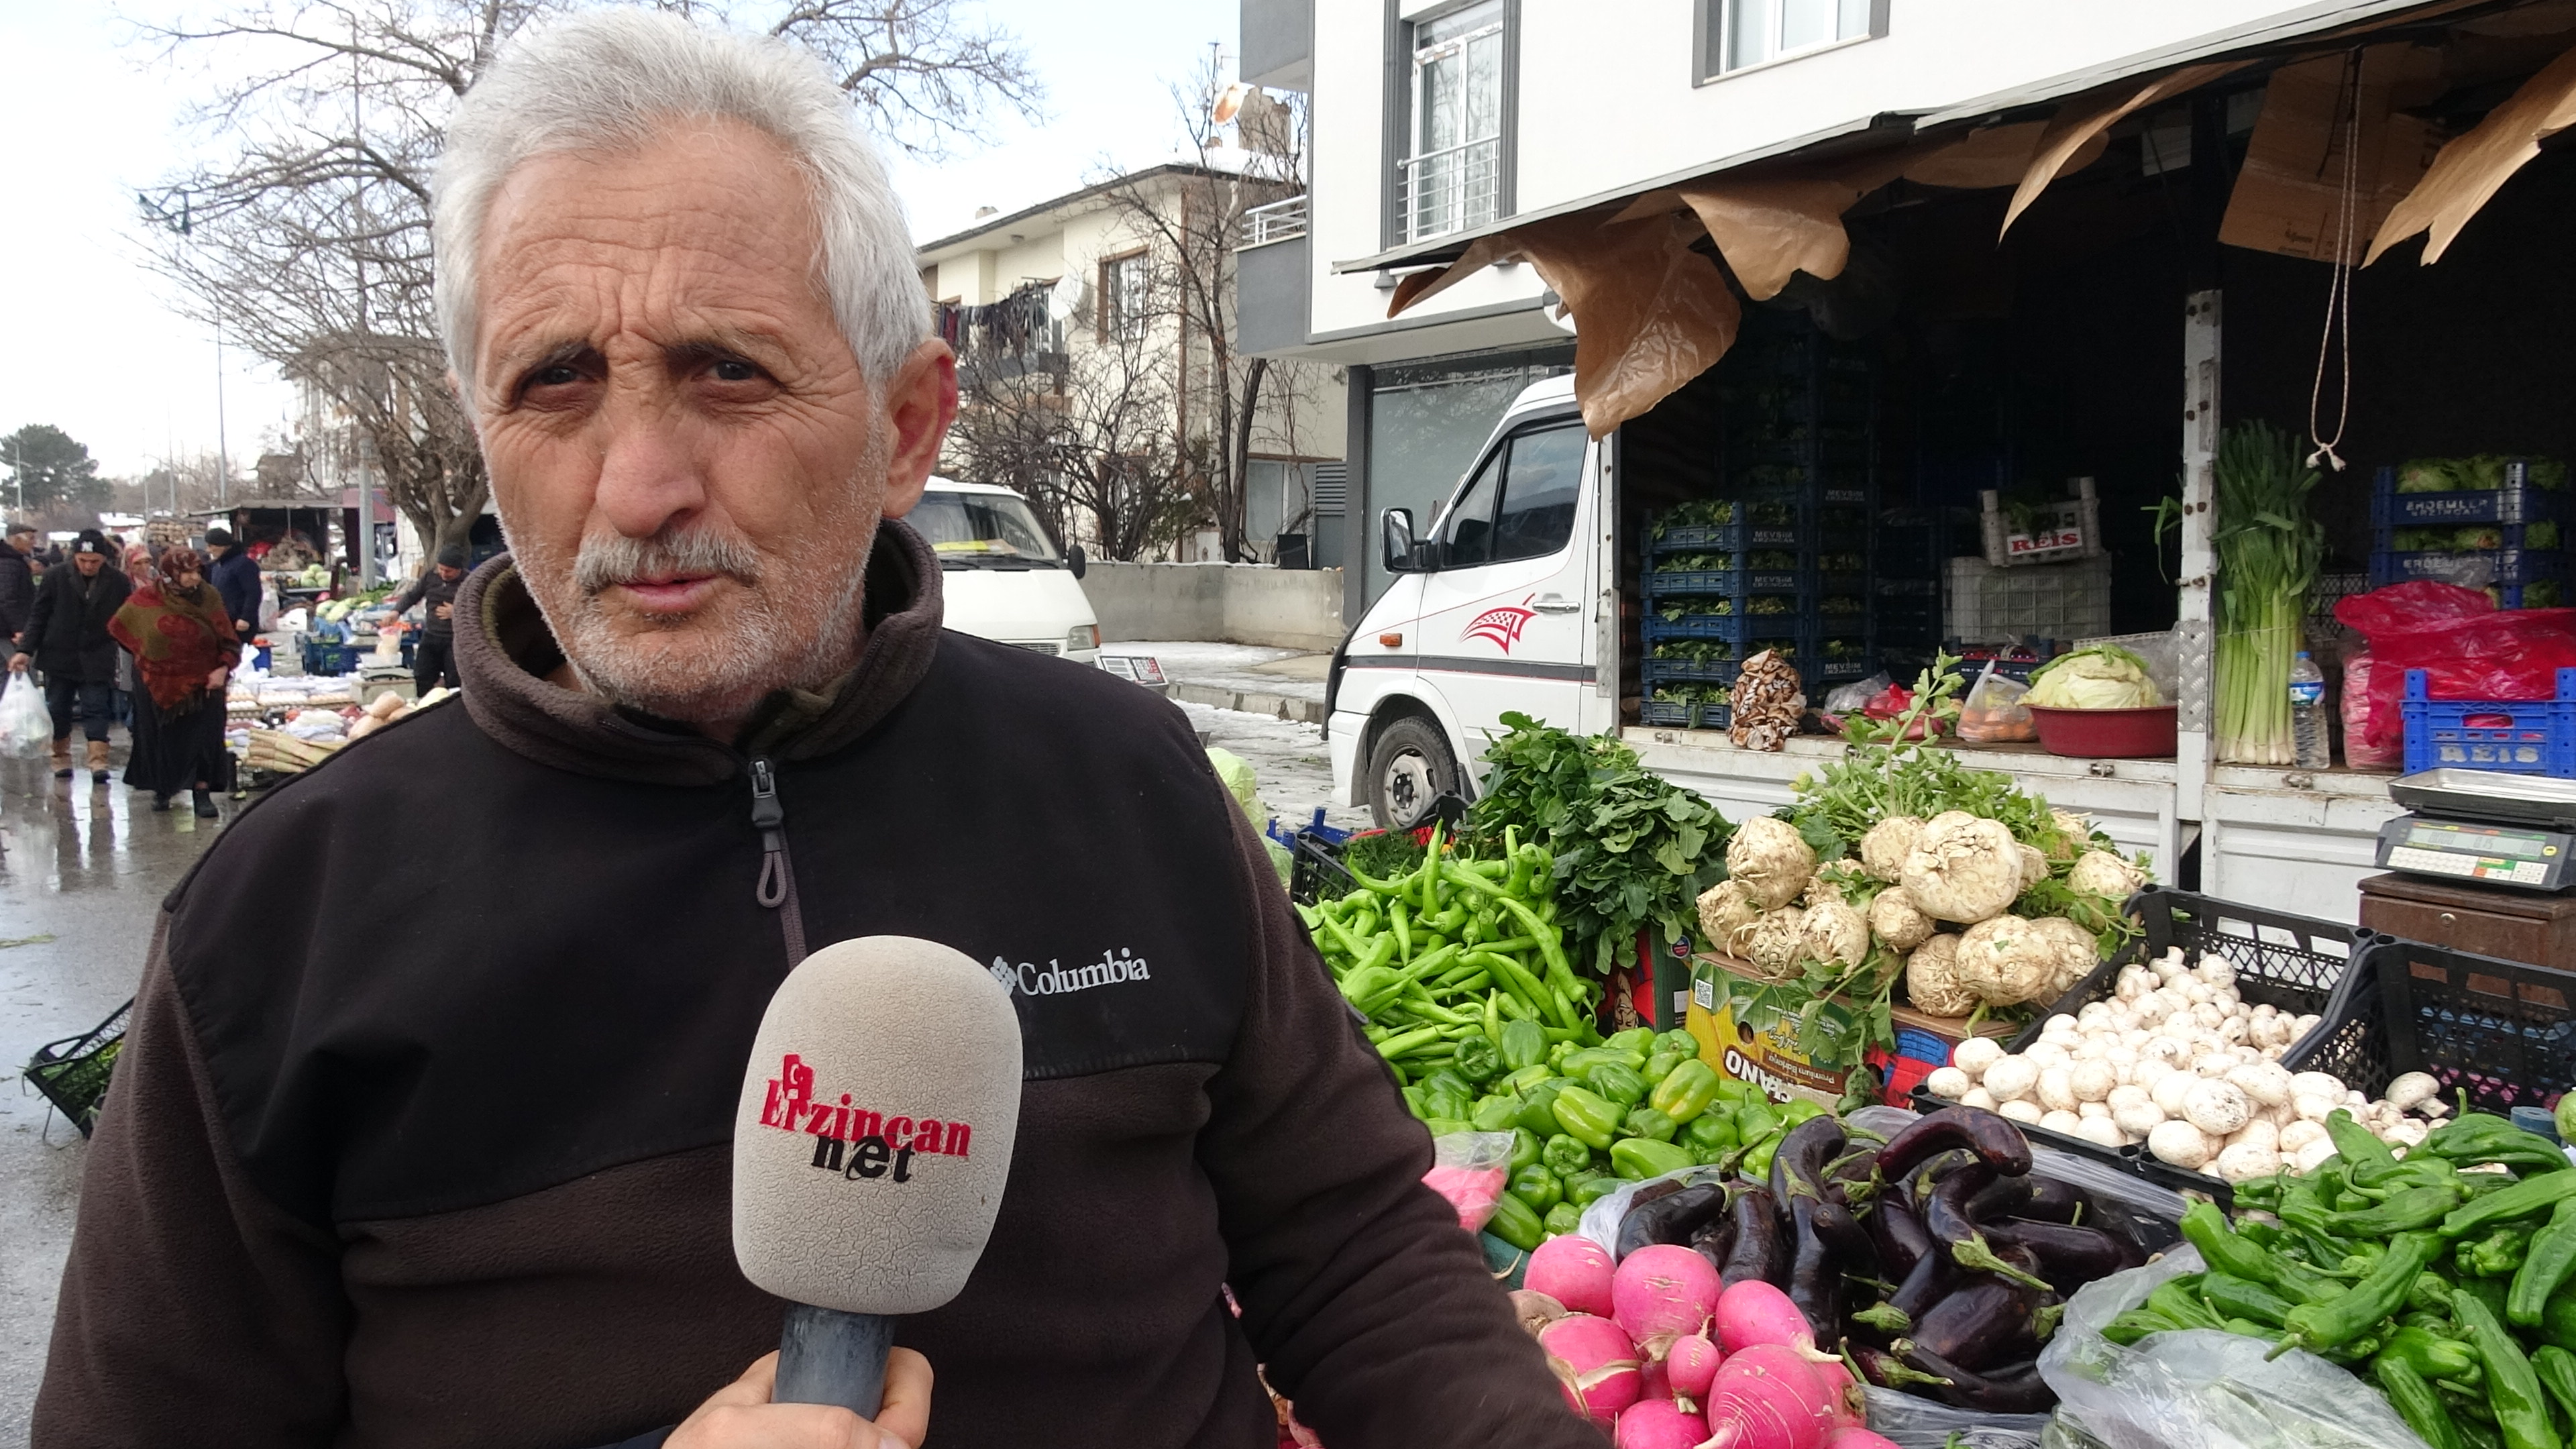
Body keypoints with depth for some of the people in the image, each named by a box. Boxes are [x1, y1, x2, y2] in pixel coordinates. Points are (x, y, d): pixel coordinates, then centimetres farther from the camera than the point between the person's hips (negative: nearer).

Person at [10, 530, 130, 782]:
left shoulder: (117, 582, -3)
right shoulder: (56, 578, -3)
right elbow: (38, 616, 0)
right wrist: (25, 650, -7)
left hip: (96, 659, -1)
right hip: (59, 656, 1)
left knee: (96, 709, -6)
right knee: (58, 710, 9)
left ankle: (98, 762, -7)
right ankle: (61, 760, 21)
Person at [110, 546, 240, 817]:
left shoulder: (209, 597, -6)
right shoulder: (147, 598, -6)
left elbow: (227, 639, -5)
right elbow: (118, 626, 12)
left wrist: (223, 668, -18)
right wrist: (141, 652, 7)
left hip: (202, 683, -1)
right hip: (159, 682, 1)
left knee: (203, 739, -4)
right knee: (161, 739, 11)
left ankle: (203, 793, 0)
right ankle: (162, 789, 27)